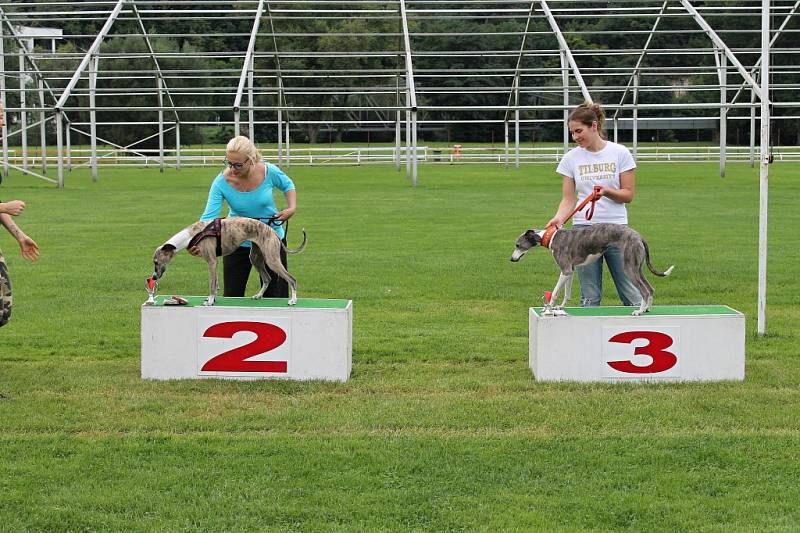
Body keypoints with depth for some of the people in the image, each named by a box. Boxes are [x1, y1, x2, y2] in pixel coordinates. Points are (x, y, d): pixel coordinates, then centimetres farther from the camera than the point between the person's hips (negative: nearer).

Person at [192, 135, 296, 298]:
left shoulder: (269, 172, -19)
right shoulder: (222, 182, -21)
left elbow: (288, 185, 3)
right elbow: (209, 217, -25)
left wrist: (292, 208, -15)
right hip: (237, 242, 0)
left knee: (276, 297, 5)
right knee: (231, 297, 5)